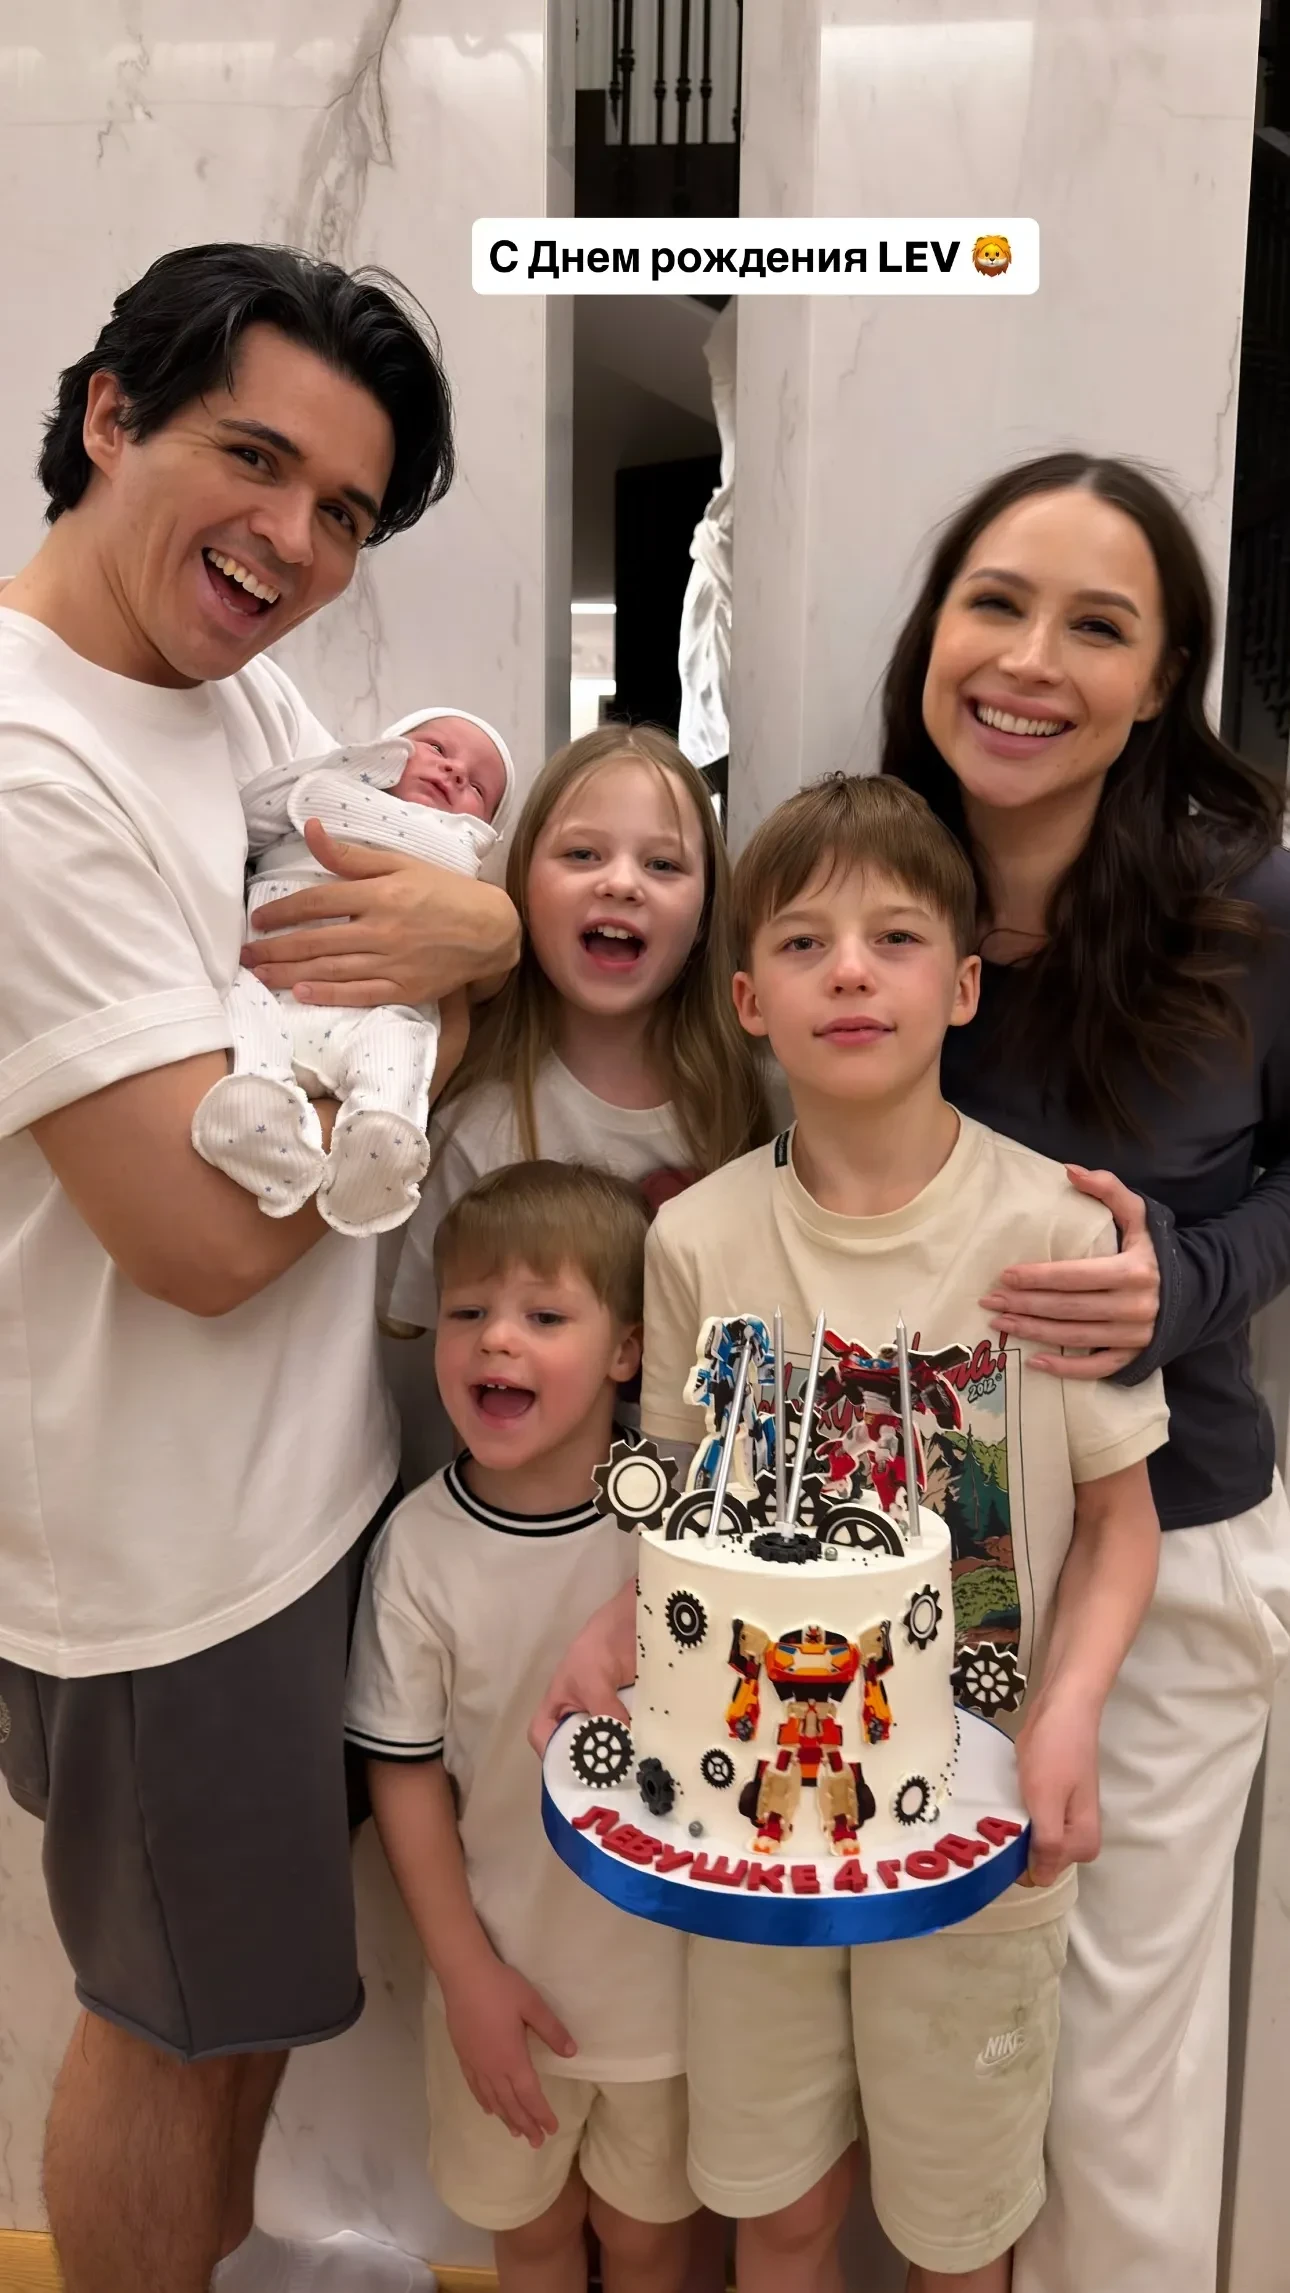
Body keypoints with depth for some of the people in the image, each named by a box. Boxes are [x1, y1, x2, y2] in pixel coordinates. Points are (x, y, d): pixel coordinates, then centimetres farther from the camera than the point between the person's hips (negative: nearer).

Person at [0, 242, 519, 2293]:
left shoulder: (252, 690, 4)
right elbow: (210, 1230, -28)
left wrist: (483, 916, -15)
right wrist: (417, 974, -16)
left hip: (320, 1461, 9)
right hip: (169, 1546, -9)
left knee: (259, 1955, 30)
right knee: (175, 2011, 17)